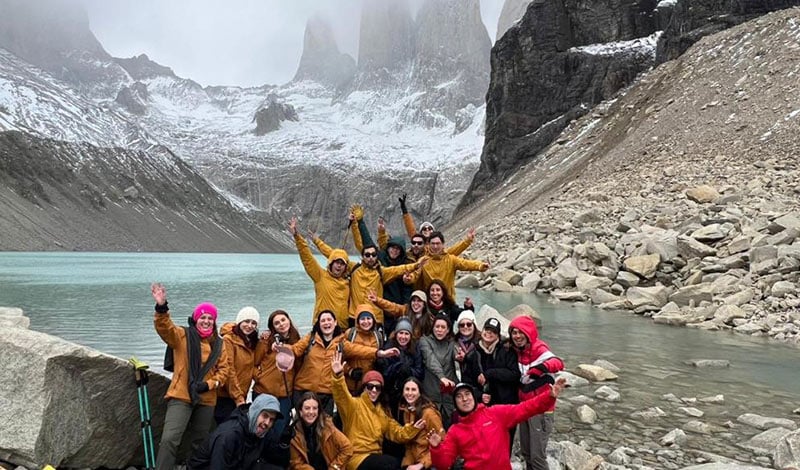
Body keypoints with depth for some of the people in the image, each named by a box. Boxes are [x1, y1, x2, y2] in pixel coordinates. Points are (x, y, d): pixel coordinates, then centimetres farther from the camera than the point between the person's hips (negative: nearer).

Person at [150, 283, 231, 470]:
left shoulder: (218, 344, 9)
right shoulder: (182, 336, -2)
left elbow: (224, 369, 8)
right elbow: (165, 328, -21)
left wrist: (209, 384, -9)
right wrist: (161, 307, -40)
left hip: (206, 399, 4)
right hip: (181, 396, -4)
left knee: (200, 442, 16)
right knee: (170, 439, -19)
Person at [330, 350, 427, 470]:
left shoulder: (383, 412, 18)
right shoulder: (354, 404, -3)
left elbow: (397, 433, 15)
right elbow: (342, 395, -24)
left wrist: (412, 428, -5)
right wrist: (338, 375, -43)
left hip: (375, 456, 7)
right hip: (357, 458, -6)